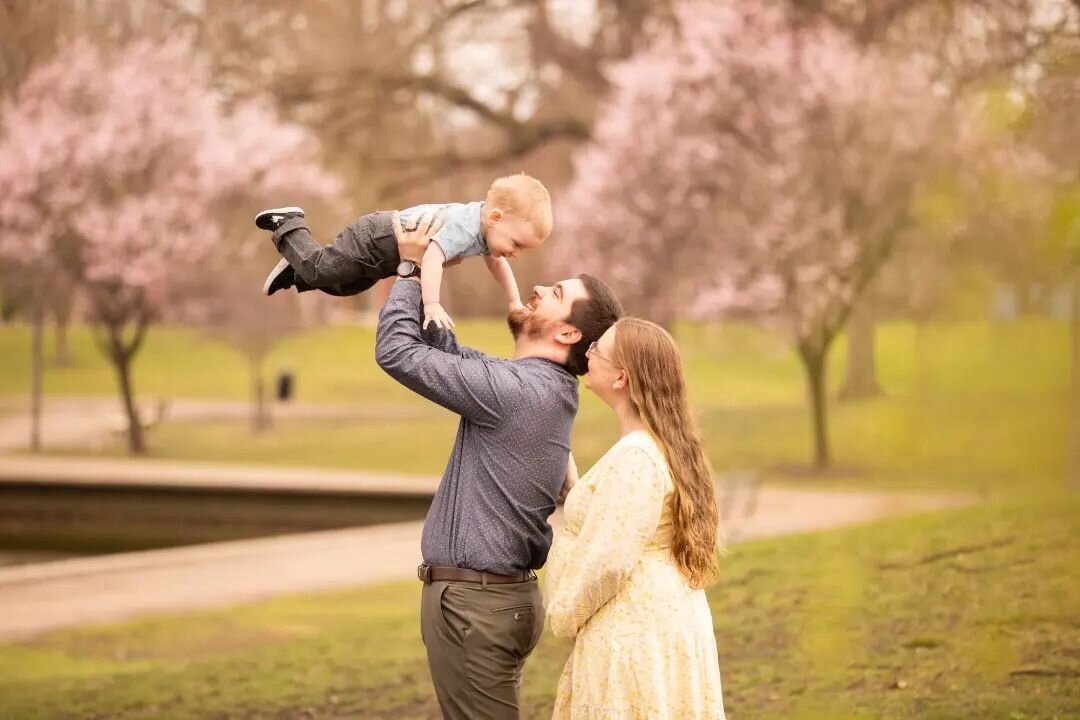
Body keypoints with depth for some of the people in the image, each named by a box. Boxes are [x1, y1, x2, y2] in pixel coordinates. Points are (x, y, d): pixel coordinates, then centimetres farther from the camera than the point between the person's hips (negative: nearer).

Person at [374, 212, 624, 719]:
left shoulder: (513, 389, -19)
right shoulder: (543, 387, 10)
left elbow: (397, 352, -16)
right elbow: (447, 351, 19)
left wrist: (410, 268, -3)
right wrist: (420, 275, 12)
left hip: (473, 598, -10)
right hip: (502, 593, 10)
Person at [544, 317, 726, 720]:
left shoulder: (633, 458, -20)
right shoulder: (667, 445, 11)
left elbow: (604, 561, -20)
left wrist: (563, 615, -6)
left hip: (637, 636, -10)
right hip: (667, 623, 10)